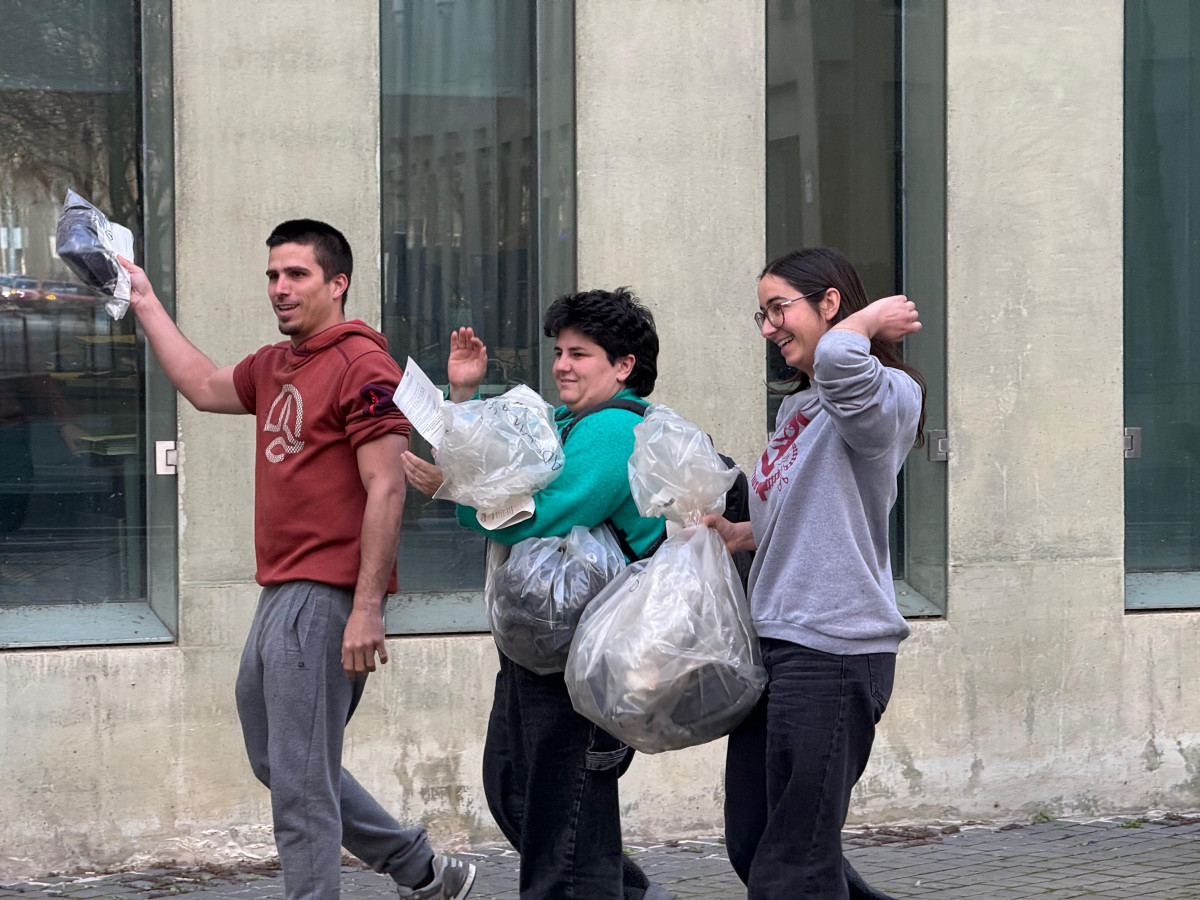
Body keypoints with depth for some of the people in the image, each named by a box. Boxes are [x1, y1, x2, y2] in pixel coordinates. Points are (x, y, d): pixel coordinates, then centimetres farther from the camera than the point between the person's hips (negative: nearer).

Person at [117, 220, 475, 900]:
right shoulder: (275, 366, 16)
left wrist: (367, 608, -22)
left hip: (325, 599, -10)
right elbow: (205, 388, 34)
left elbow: (386, 491, -17)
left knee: (299, 781, -6)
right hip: (280, 593, 10)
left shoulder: (362, 364, -12)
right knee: (276, 762, 18)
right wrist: (146, 304, 33)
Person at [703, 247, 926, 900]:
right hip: (772, 646, 10)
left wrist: (871, 320, -14)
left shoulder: (883, 395, -11)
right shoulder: (795, 409, 19)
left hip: (832, 650, -10)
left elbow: (838, 358, -35)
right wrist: (738, 534, 10)